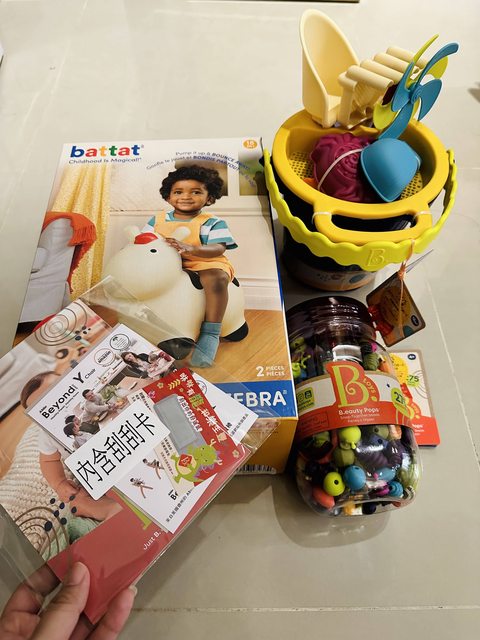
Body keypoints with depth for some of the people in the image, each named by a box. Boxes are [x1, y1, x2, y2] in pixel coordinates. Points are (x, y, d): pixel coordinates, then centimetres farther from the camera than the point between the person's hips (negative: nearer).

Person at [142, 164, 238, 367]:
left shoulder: (212, 223, 0)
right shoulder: (158, 220, 14)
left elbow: (218, 249, -15)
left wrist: (191, 248, -33)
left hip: (204, 264, -4)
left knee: (216, 278, -36)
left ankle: (210, 334, -32)